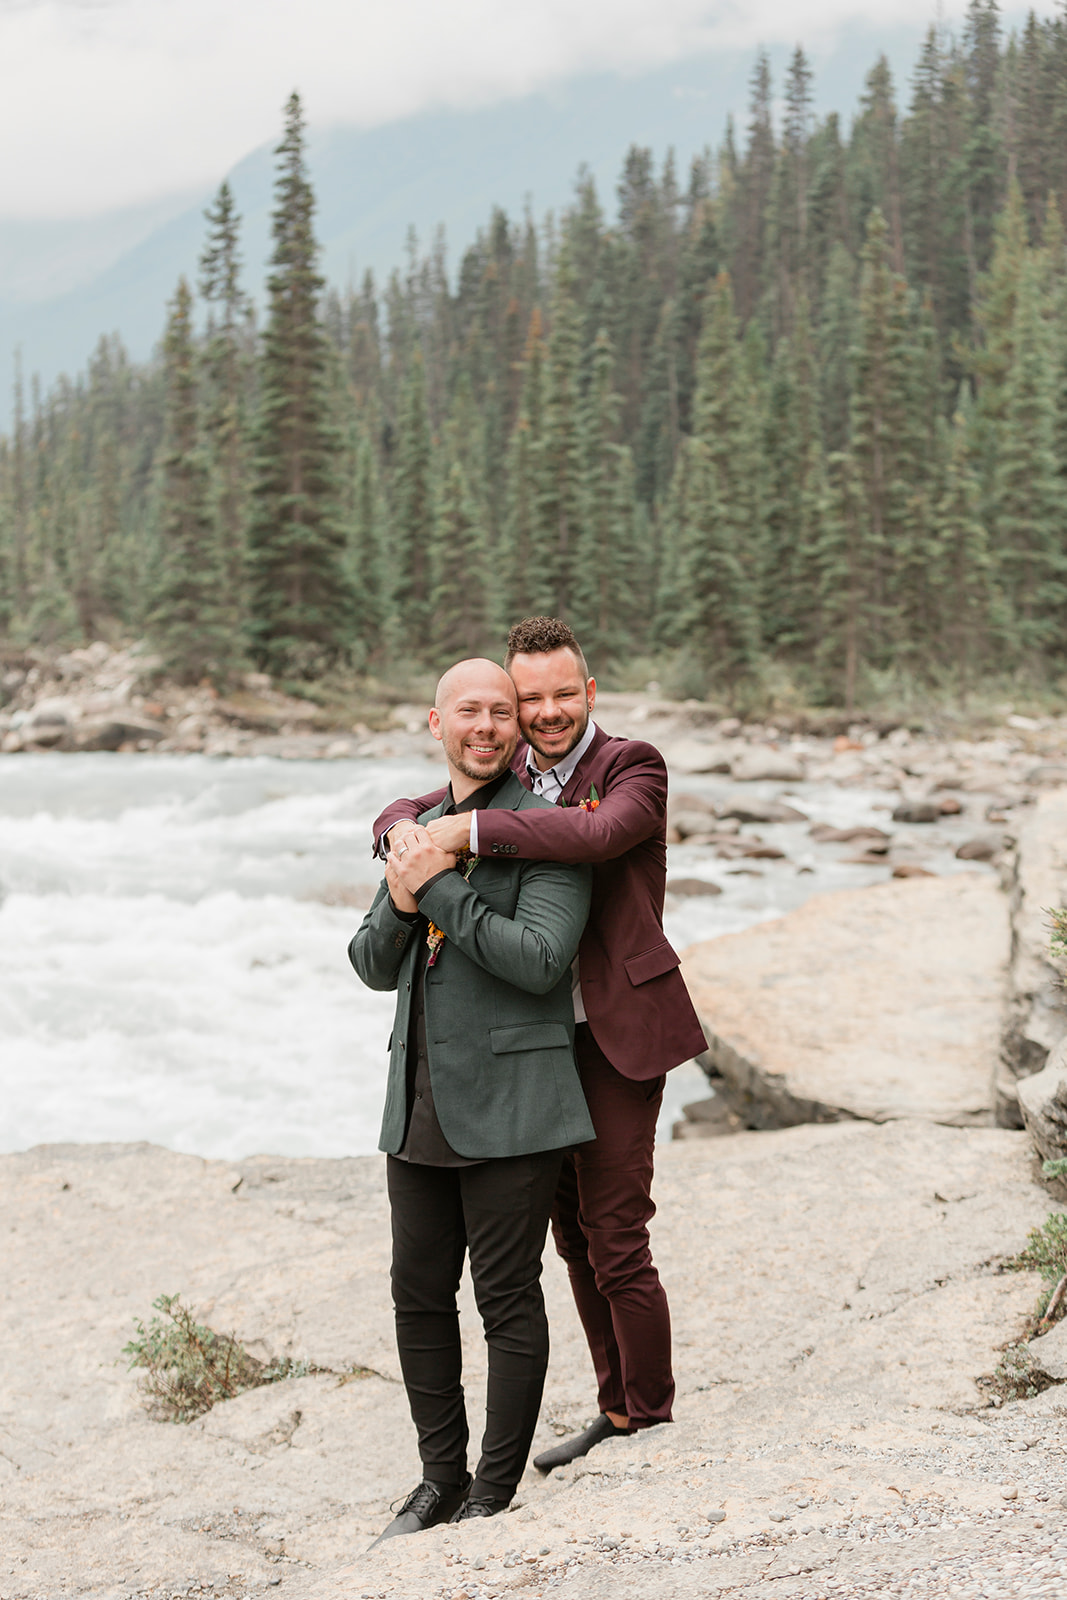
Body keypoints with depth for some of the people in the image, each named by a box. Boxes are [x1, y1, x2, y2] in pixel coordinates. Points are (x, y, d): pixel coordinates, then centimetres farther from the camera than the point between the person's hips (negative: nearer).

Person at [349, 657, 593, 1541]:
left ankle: (494, 1493, 14)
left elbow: (539, 960, -19)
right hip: (420, 1104, 7)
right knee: (419, 1296, 11)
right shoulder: (421, 828, 14)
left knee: (507, 1299, 1)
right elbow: (376, 967, 14)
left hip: (507, 1104, -6)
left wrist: (439, 888, -18)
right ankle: (441, 1476, 26)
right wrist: (402, 903, -7)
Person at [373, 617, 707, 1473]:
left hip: (616, 1035, -7)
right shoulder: (505, 778, 10)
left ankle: (650, 1419, 12)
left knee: (616, 1239, -4)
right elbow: (402, 814, 9)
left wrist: (473, 829, -32)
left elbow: (601, 833, -30)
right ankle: (616, 1410, 29)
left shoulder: (633, 766, -9)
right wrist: (410, 836, -16)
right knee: (573, 1230, 14)